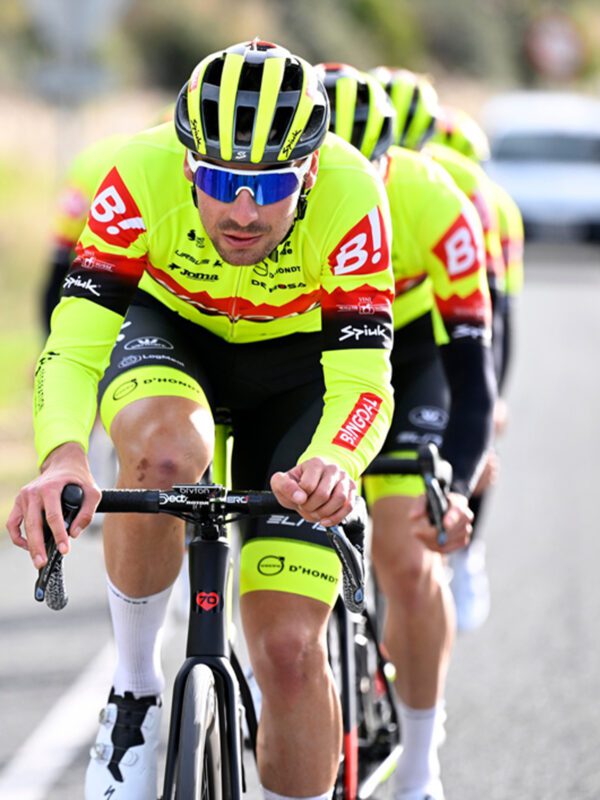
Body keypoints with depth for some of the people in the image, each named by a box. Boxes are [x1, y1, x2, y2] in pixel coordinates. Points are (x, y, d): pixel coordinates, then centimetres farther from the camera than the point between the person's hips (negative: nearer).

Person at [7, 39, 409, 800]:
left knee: (289, 648, -11)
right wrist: (63, 456, -56)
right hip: (168, 331, 0)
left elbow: (362, 383, -35)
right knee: (164, 452, -37)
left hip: (295, 361, 0)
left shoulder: (350, 199, -33)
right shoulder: (144, 175, -33)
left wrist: (330, 465, -57)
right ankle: (135, 686, -15)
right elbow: (74, 344, -36)